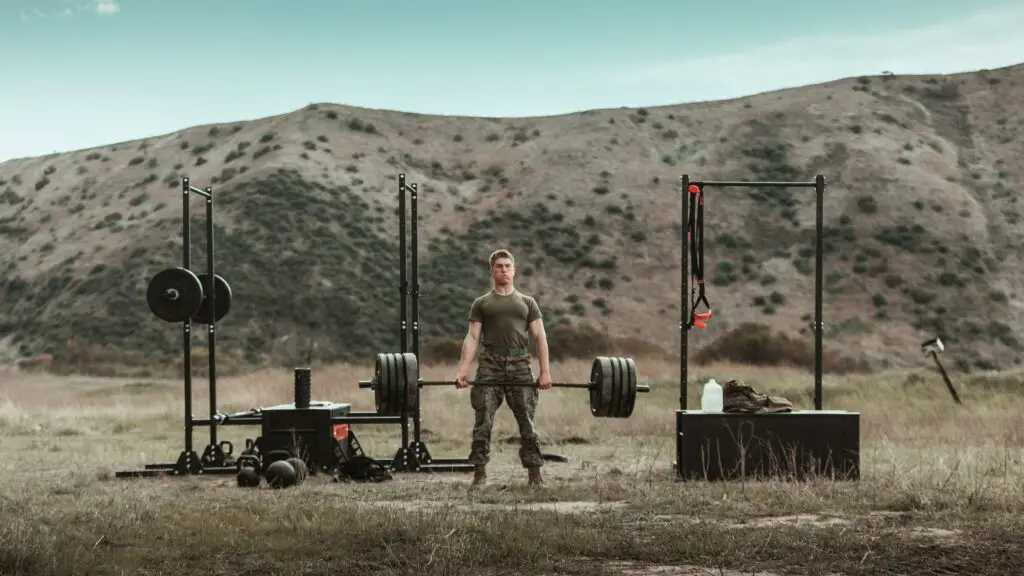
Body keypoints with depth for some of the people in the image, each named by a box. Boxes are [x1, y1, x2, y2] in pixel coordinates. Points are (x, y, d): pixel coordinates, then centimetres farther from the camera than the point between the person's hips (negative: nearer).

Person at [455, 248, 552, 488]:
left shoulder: (527, 302, 16)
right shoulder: (481, 303, 14)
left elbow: (540, 337, 9)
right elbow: (472, 338, 5)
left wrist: (545, 371, -3)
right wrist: (463, 370, -8)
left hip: (520, 363, 1)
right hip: (490, 365, -1)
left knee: (527, 422, -1)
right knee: (483, 422, -5)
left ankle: (534, 473, 3)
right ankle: (480, 472, -1)